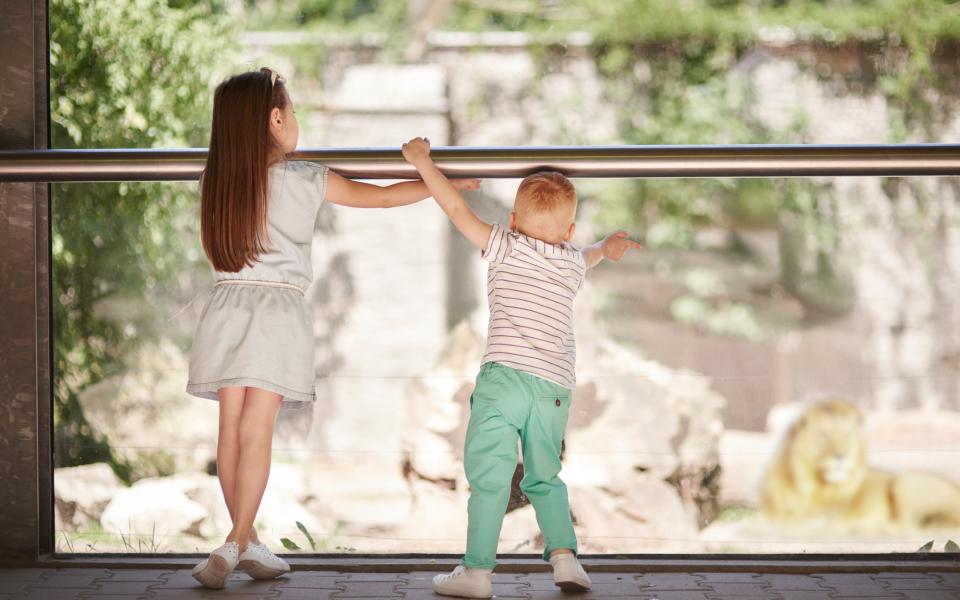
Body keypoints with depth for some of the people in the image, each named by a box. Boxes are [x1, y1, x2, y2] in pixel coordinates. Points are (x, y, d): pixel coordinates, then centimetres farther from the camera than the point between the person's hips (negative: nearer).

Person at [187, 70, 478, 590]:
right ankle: (236, 544, -12)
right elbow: (383, 197, 3)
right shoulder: (305, 181, -4)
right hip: (278, 310, -3)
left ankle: (248, 544, 16)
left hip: (227, 305, 3)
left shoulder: (216, 180, 4)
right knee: (256, 431, -4)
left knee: (231, 429, 7)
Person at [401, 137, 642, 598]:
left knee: (489, 475, -6)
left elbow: (457, 209, 3)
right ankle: (563, 553, 5)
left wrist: (421, 160, 13)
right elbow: (589, 254, 46)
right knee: (544, 478, 20)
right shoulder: (573, 264, 21)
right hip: (555, 387, 5)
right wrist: (607, 245, 70)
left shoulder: (505, 248, 7)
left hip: (505, 374, -5)